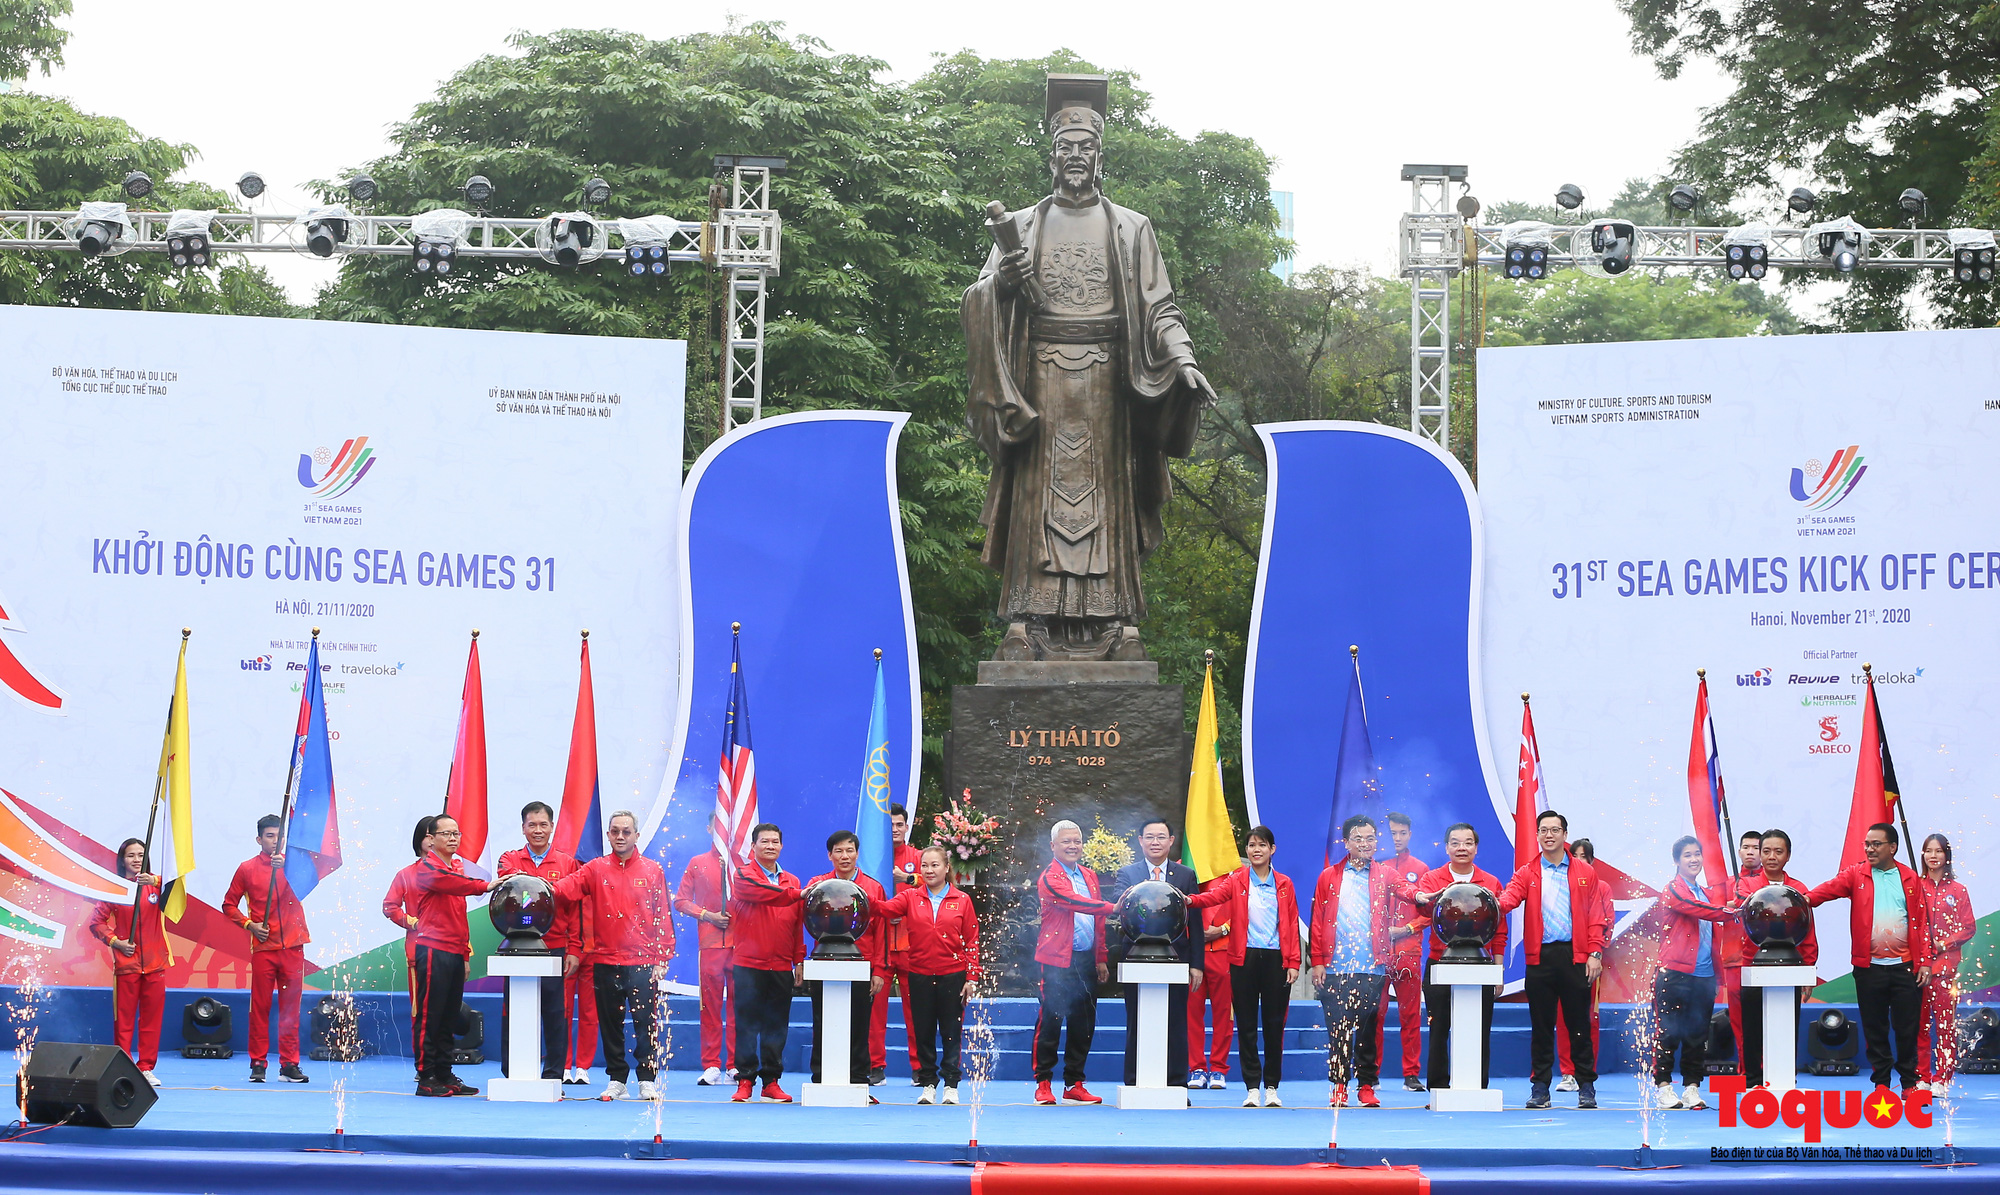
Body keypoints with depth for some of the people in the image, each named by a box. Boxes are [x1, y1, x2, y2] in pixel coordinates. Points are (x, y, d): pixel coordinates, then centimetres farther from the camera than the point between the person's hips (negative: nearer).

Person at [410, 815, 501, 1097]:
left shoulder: (458, 867, 20)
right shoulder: (426, 867, -4)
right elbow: (448, 883, -25)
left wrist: (465, 951, 16)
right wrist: (485, 886, -35)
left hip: (455, 953, 8)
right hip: (434, 949, -8)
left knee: (449, 1018, 9)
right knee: (430, 1016, -5)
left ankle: (445, 1075, 13)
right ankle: (426, 1078, -4)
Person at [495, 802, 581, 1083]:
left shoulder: (567, 863, 9)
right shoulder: (510, 860, 9)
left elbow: (573, 910, 7)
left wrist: (573, 951, -1)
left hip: (555, 949, 0)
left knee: (555, 1013, 0)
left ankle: (554, 1075, 7)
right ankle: (511, 1073, 9)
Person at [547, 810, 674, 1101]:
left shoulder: (653, 871, 5)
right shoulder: (596, 869, 7)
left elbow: (663, 916, 3)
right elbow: (567, 887, -9)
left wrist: (663, 958, -3)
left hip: (644, 963, -1)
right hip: (606, 962, 1)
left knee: (647, 1023, 0)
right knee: (610, 1025, 8)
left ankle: (647, 1080, 9)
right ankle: (616, 1080, 17)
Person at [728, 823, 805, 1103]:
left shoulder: (792, 881, 14)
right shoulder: (743, 876, 1)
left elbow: (798, 924, 14)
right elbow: (763, 892, -19)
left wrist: (799, 961, 9)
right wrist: (799, 894, -24)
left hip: (781, 967, 4)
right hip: (749, 965, -4)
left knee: (776, 1026, 5)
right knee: (747, 1024, -2)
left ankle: (771, 1082, 11)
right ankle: (745, 1081, 2)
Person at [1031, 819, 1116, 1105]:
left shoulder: (1090, 876, 18)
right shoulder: (1050, 879, -6)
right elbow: (1075, 901, -22)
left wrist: (1101, 959, 13)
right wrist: (1113, 907, -31)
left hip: (1086, 960, 7)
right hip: (1058, 960, -7)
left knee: (1083, 1025, 7)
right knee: (1050, 1021, -6)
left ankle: (1074, 1085, 13)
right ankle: (1043, 1084, 2)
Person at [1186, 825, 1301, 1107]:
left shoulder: (1284, 884, 10)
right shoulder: (1237, 881, 6)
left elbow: (1292, 924, 8)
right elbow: (1216, 895, -14)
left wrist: (1294, 962, 0)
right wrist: (1191, 900, -35)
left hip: (1275, 960, 0)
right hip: (1244, 959, 0)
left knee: (1274, 1024, 2)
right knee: (1246, 1025, 1)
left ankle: (1272, 1087, 10)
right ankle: (1252, 1088, 6)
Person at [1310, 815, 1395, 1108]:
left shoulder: (1385, 875, 10)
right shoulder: (1329, 877, 10)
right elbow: (1317, 922, 8)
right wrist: (1317, 962, 1)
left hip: (1372, 968, 0)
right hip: (1336, 968, 0)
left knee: (1368, 1030, 3)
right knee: (1337, 1029, 1)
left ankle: (1367, 1086, 11)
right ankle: (1339, 1086, 9)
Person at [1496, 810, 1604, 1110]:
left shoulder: (1584, 873, 10)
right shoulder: (1527, 873, 10)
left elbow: (1594, 917, 7)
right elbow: (1510, 896, -7)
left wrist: (1595, 953, -3)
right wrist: (1495, 905, -30)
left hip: (1575, 957, -1)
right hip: (1540, 958, 1)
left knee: (1579, 1023, 2)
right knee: (1541, 1025, 4)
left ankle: (1586, 1086, 8)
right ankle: (1539, 1087, 8)